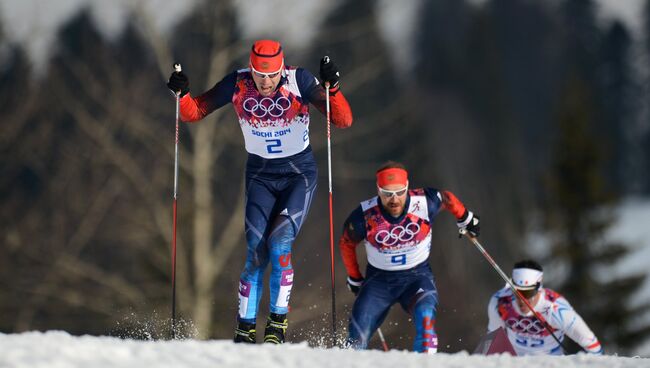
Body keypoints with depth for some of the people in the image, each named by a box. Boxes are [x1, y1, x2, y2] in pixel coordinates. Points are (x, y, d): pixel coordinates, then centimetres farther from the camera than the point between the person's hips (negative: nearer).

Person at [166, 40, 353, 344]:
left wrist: (332, 88, -37)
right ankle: (245, 328, -4)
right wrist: (181, 93, -23)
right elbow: (193, 113, -3)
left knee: (280, 242, -19)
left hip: (300, 173, -2)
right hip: (260, 174, 2)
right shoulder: (237, 85, -11)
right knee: (256, 250, -11)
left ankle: (278, 321, -6)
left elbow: (343, 120, -20)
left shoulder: (299, 81, -17)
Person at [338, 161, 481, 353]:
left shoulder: (424, 202, -20)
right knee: (358, 339, -7)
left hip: (417, 275, 0)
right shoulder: (364, 216, -20)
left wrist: (465, 218, 21)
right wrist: (354, 278, 13)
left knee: (425, 316, -31)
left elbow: (446, 198, 5)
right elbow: (346, 244, 2)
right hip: (379, 279, 0)